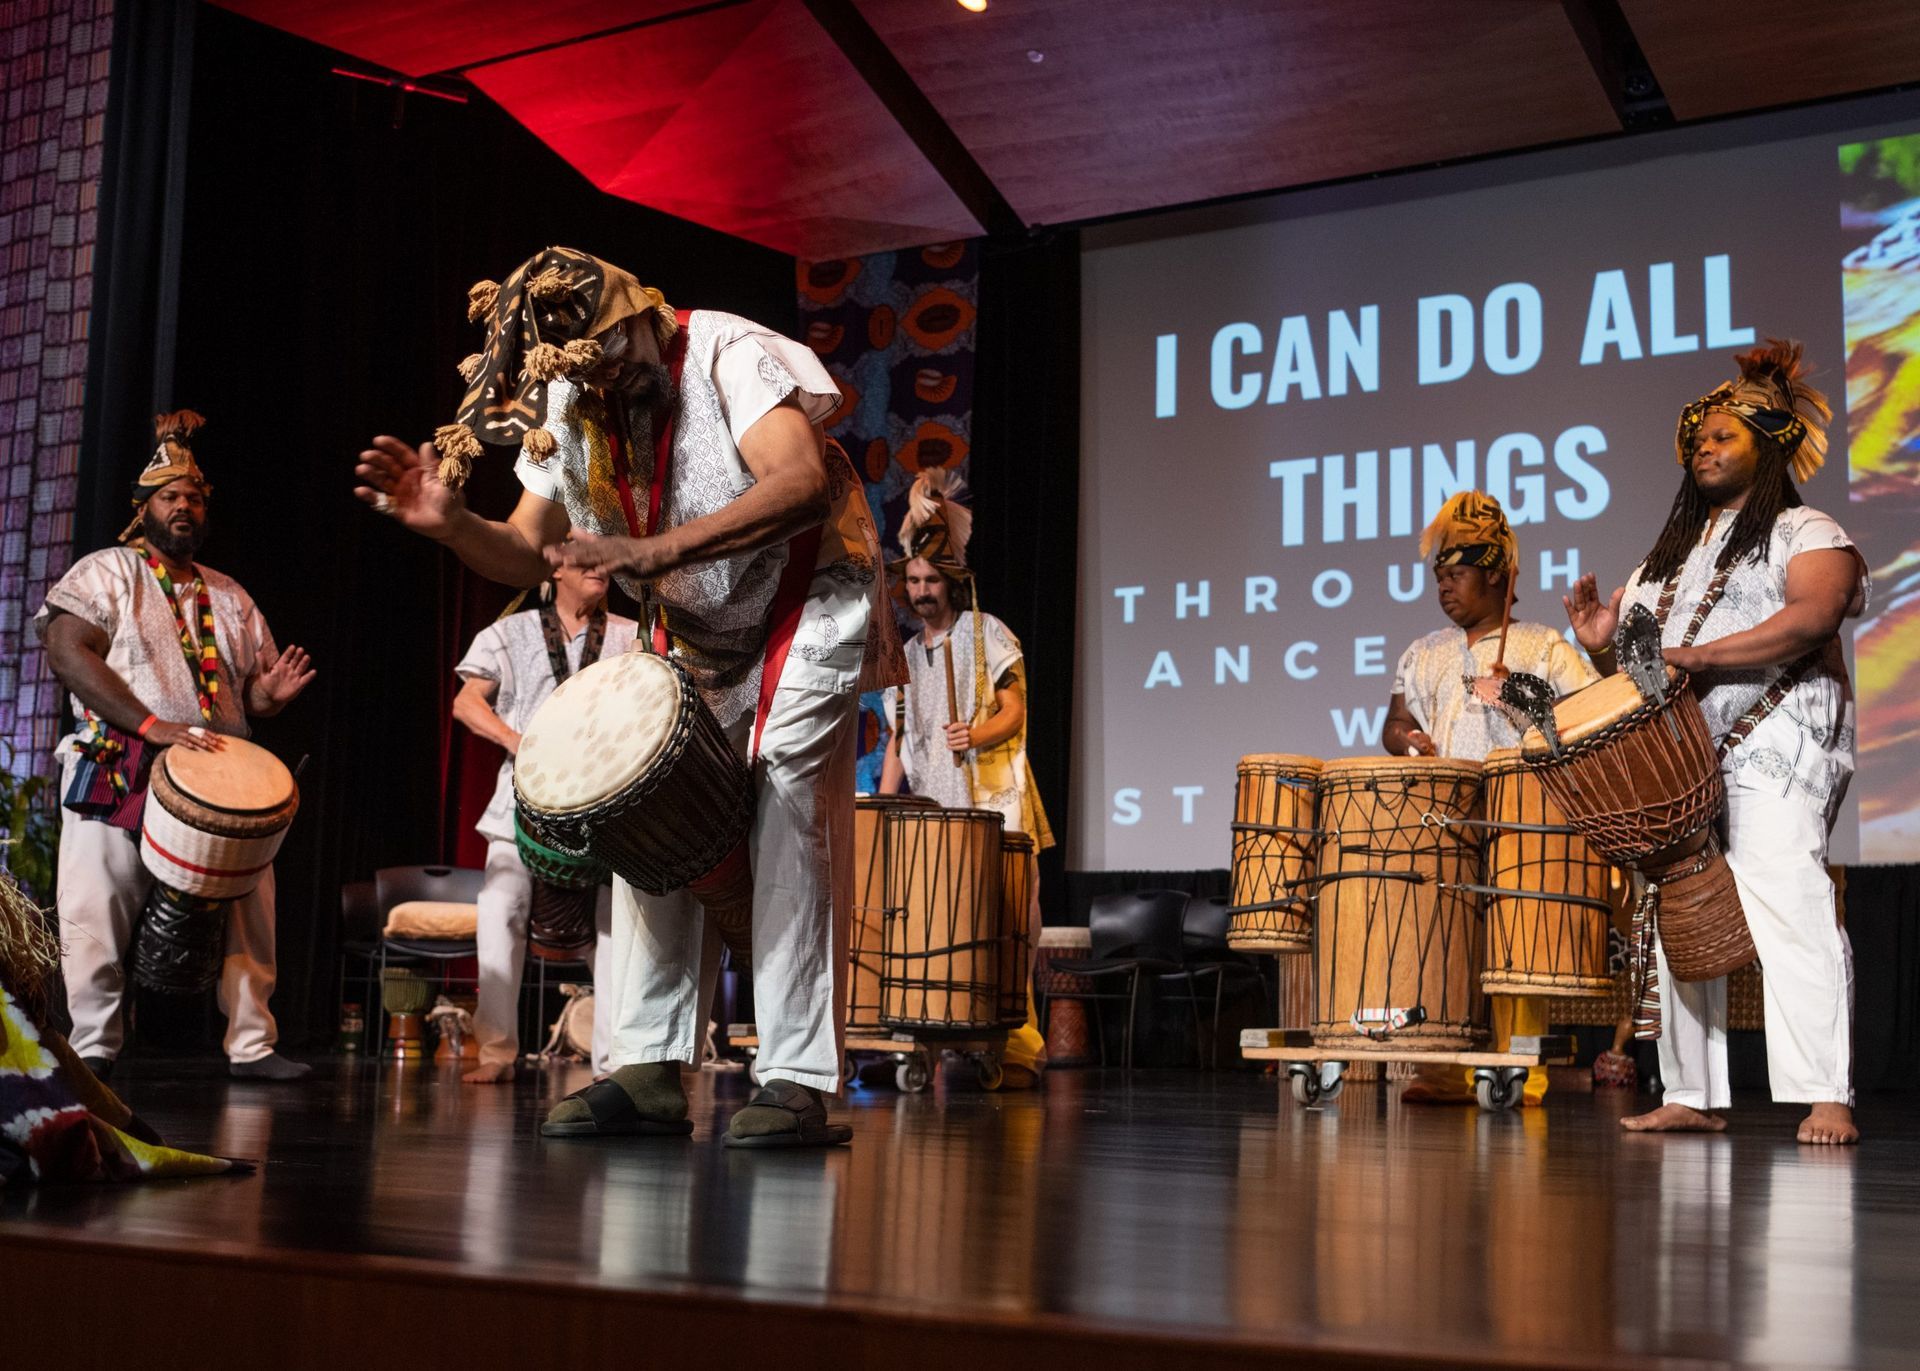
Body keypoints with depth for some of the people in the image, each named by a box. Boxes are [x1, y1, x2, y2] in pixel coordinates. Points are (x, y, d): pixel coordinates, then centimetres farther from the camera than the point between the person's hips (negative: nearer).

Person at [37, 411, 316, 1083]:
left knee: (249, 914, -1)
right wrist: (153, 725, -22)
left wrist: (271, 692, -4)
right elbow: (67, 652, -12)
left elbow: (251, 692, 23)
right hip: (118, 777, -4)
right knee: (98, 919, -4)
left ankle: (253, 1045, 5)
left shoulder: (230, 597, 20)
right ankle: (94, 1048, 8)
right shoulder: (107, 573, 4)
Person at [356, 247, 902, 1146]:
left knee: (788, 829, -15)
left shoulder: (725, 354, -22)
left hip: (804, 616, -6)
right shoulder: (565, 407, -3)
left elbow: (804, 484, -36)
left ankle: (798, 1083, -13)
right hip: (694, 640, 7)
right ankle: (651, 1071, 2)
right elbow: (527, 555, 2)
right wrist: (449, 523, -21)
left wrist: (656, 549, -44)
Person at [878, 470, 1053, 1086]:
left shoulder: (986, 633, 5)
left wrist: (978, 734, -24)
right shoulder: (906, 656, 19)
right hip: (932, 813, 5)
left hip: (992, 804, -5)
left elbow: (1014, 712, -3)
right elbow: (897, 741, 19)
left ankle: (1015, 1047, -11)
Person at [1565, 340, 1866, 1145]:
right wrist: (1602, 648, 2)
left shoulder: (1805, 532, 3)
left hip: (1774, 745, -7)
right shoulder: (1668, 557, 25)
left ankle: (1826, 1100, -21)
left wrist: (1698, 655, -24)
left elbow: (1814, 616, -17)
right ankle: (1692, 1098, 7)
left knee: (1784, 905, -20)